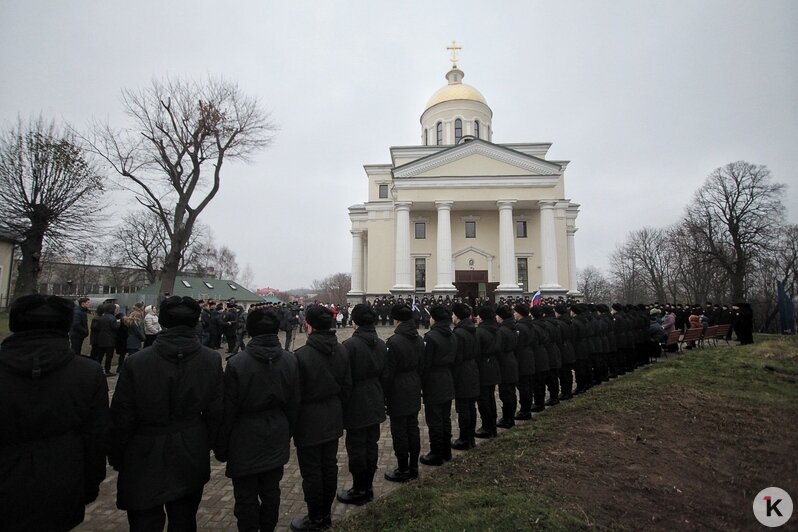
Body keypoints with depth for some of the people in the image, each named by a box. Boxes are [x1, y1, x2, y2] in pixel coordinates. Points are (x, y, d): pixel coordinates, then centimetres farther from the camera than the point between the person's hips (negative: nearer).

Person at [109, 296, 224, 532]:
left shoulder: (135, 362, -18)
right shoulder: (212, 360, -13)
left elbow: (121, 418, -10)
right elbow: (216, 412, -6)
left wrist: (116, 458, 7)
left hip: (146, 461, -2)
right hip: (191, 458, 2)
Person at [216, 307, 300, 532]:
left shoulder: (236, 363, -18)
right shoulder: (290, 361, -6)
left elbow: (228, 411, -12)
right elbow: (293, 405, 1)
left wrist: (221, 447, 2)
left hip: (245, 441, -4)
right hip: (276, 439, 4)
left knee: (246, 497, 12)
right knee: (271, 492, 19)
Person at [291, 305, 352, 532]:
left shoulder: (302, 355, -23)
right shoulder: (341, 351, -4)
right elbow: (347, 385, 4)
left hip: (309, 421, -6)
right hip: (333, 419, 6)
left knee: (311, 472, 9)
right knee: (330, 466, 17)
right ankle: (326, 513, 33)